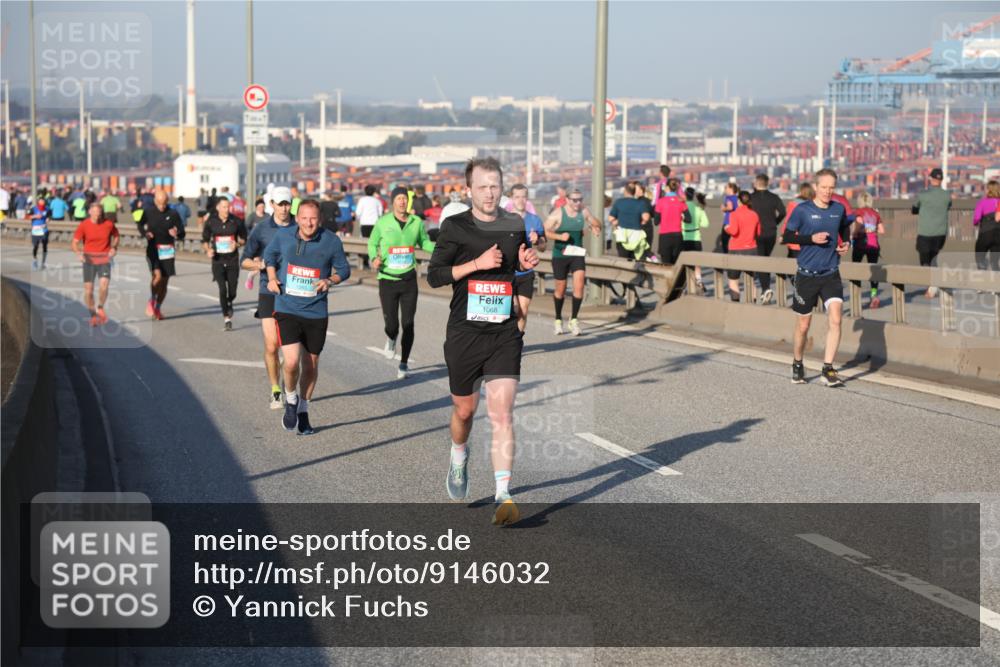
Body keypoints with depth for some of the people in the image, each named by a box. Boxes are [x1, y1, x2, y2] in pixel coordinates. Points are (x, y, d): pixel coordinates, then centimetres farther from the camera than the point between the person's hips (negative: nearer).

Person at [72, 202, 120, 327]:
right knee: (88, 288, -2)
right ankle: (93, 315, 17)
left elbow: (116, 236, 15)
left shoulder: (109, 223, -3)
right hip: (89, 259, 0)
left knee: (104, 284, -21)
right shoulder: (83, 225, -6)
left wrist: (114, 247, -3)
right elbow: (75, 242, -2)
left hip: (104, 259, 0)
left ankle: (101, 308, 6)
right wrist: (78, 253, -21)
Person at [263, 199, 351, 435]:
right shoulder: (283, 237, -3)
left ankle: (303, 411, 33)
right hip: (286, 310, -1)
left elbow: (343, 269, 6)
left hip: (316, 313, 1)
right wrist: (272, 277, 2)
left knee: (311, 365, 11)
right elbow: (269, 255, 18)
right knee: (291, 362, -17)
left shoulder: (331, 241, -6)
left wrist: (330, 280, -15)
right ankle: (291, 400, 14)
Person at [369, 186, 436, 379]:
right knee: (391, 325, -5)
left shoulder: (416, 222, 1)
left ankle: (404, 364, 17)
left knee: (408, 324, 2)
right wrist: (374, 258, -12)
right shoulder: (383, 222, -4)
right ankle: (391, 340, 34)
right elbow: (372, 243, 8)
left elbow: (424, 242, 16)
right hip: (387, 279, -2)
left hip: (409, 279, 2)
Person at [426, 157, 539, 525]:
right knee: (464, 410, 14)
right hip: (464, 332, -1)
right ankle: (459, 457, 47)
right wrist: (477, 263, -15)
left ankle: (503, 496, -15)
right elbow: (434, 275, -5)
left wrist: (526, 264, 2)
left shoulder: (515, 225, 8)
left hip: (505, 333, 1)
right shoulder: (455, 226, -1)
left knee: (502, 414, -12)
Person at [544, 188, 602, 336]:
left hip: (577, 254, 2)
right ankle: (558, 320, 26)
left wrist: (596, 228, -8)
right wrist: (559, 236, -27)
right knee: (560, 288, 7)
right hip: (560, 255, -2)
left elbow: (596, 223, 16)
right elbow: (545, 231, -12)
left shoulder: (583, 212, 1)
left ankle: (573, 319, -4)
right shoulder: (558, 214, -10)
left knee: (579, 285, -14)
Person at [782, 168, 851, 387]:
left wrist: (846, 244, 4)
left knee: (836, 318, -15)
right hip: (807, 275, -2)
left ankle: (828, 369, -9)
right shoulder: (802, 210, -7)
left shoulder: (839, 209, 4)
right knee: (803, 325, 8)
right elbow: (787, 236, -5)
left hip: (831, 274, 2)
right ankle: (797, 365, 30)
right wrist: (811, 238, -18)